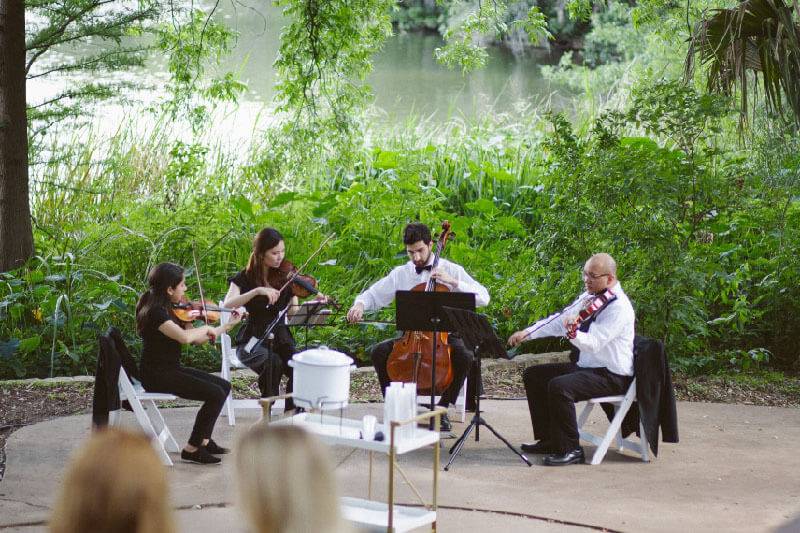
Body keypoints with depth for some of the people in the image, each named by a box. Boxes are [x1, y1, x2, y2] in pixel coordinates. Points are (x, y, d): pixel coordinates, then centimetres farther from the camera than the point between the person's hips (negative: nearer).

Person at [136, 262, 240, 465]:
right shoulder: (155, 312, -20)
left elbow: (197, 339, 14)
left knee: (224, 386, 10)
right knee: (216, 394, -17)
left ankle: (204, 440, 16)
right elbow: (184, 337, -34)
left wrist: (229, 325, 15)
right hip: (157, 375, -10)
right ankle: (192, 449, -7)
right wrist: (206, 328, -15)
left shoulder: (173, 310, 10)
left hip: (172, 369, 10)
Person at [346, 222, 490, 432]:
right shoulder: (400, 274, 8)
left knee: (464, 357, -33)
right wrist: (360, 304, -9)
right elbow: (373, 295, 15)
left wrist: (453, 282, -19)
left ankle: (442, 408, -12)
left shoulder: (451, 270, 0)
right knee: (379, 352, -24)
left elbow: (483, 297, -8)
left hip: (444, 335, -2)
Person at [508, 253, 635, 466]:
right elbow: (558, 321, 9)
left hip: (612, 376, -10)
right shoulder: (589, 298, 9)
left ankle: (570, 449, -17)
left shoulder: (619, 307, -19)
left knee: (559, 386, -31)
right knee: (533, 375, 7)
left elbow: (594, 343, -30)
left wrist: (573, 333, -48)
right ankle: (548, 440, 12)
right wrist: (526, 333, -2)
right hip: (585, 366, 10)